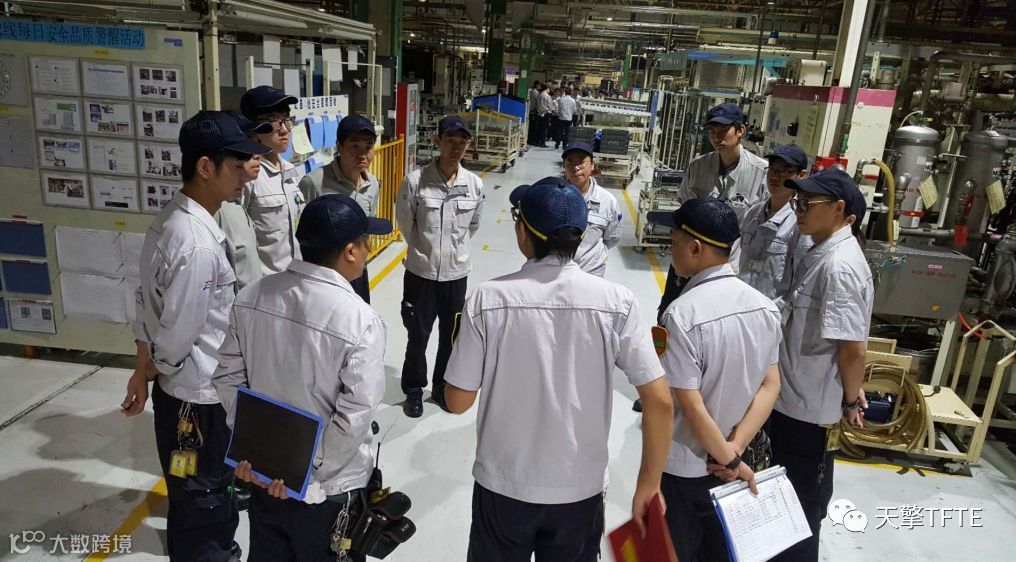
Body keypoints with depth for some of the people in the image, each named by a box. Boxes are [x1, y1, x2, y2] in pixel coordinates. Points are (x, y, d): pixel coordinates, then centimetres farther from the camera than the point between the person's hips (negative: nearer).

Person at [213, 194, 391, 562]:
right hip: (328, 489, -5)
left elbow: (227, 378, -2)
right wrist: (307, 469, -13)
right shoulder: (361, 323, -25)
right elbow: (354, 418, -25)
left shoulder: (251, 297, -9)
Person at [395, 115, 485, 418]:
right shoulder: (415, 180, -16)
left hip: (456, 273, 3)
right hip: (421, 272, -3)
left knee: (451, 336, 17)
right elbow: (405, 222, -3)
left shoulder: (475, 184, -7)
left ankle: (442, 387, 39)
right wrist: (424, 250, 7)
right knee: (418, 336, 12)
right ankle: (414, 390, 34)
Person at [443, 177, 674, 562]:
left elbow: (457, 401, -9)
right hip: (580, 488, 1)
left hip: (503, 486, 0)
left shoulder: (488, 299, -17)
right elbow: (660, 402, -13)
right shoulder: (616, 301, -14)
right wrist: (649, 484, 1)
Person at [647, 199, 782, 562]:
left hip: (682, 467, -6)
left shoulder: (683, 314, -26)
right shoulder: (765, 306, -5)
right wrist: (734, 450, -9)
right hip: (726, 462, 6)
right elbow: (770, 387, -4)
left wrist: (730, 460, -11)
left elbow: (692, 406, -24)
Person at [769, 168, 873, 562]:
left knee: (803, 496, 11)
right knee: (787, 487, 27)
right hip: (792, 394, 10)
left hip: (810, 403, -10)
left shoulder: (839, 267, -26)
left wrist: (851, 401, -12)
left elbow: (854, 348, -27)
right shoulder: (821, 253, 5)